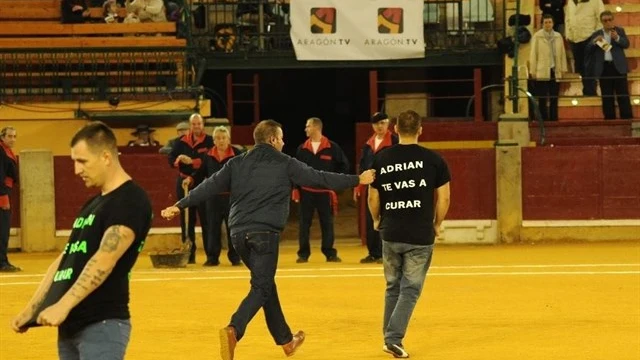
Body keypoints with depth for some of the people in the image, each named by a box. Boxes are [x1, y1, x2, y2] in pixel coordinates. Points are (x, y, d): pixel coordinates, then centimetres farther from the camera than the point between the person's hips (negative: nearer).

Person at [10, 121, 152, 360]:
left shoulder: (131, 201, -10)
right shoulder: (93, 205, 20)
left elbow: (104, 261, -21)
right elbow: (65, 259, 22)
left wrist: (63, 306, -29)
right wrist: (31, 309, 14)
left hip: (102, 325, -9)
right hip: (70, 325, 9)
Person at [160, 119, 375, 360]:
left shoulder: (237, 163, 12)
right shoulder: (285, 164, 2)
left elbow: (210, 186, 8)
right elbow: (320, 178, 5)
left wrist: (180, 205, 12)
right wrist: (357, 180, 13)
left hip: (239, 234, 6)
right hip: (265, 233, -6)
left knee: (265, 284, 19)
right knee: (261, 288, -5)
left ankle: (286, 340, 28)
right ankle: (233, 331, -30)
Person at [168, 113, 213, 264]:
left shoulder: (209, 141, -2)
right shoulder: (182, 142, 8)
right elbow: (171, 159, 5)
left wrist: (192, 161, -22)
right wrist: (178, 160, -17)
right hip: (184, 183, 3)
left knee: (205, 219, -5)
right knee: (186, 220, 5)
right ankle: (189, 254, 10)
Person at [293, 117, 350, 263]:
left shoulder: (332, 148, -2)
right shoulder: (302, 149, 4)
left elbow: (344, 165, 6)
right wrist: (296, 189, 3)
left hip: (325, 192, -2)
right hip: (306, 192, 2)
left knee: (327, 224, 3)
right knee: (304, 224, 2)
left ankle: (330, 253, 10)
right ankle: (303, 254, 8)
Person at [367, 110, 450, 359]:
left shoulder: (381, 159, 1)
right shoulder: (433, 160, -4)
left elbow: (373, 198, 7)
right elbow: (443, 198, -2)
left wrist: (377, 221, 25)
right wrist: (437, 225, 14)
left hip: (390, 234, 2)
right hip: (421, 236, -2)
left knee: (393, 287, 17)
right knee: (410, 289, 3)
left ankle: (389, 337, 21)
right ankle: (394, 337, -9)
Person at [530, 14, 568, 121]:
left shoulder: (558, 36, 10)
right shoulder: (537, 36, 0)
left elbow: (562, 53, 11)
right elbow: (533, 54, -1)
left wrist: (563, 68, 6)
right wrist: (533, 71, -5)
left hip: (555, 71, 3)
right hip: (542, 72, -3)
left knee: (554, 98, 6)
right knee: (542, 99, 0)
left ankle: (554, 119, 11)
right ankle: (543, 119, 4)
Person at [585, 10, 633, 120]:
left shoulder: (619, 31, 9)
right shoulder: (596, 35, 12)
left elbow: (626, 44, -4)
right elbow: (588, 50, 7)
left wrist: (617, 38, -23)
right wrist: (594, 41, -11)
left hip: (618, 67, -2)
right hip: (604, 68, 2)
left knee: (623, 95, -5)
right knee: (607, 97, 2)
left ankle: (627, 119, -5)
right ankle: (610, 119, 5)